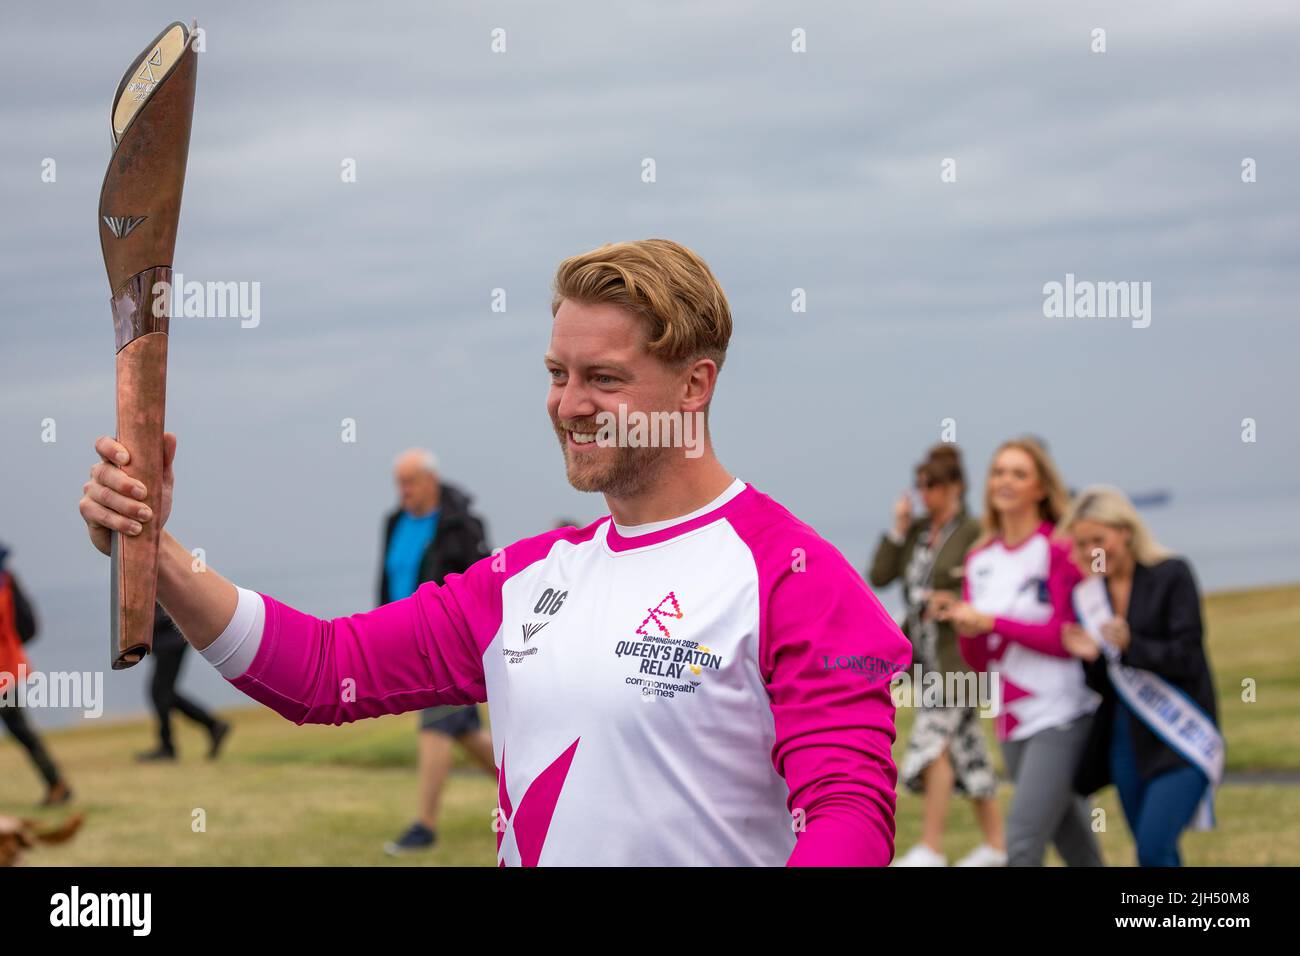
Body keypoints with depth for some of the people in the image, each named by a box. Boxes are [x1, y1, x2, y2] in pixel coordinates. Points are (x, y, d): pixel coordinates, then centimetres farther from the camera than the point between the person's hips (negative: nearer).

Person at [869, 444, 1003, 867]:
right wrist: (898, 529, 0)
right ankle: (994, 843, 18)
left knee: (934, 739, -15)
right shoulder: (916, 531, 11)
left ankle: (930, 848, -14)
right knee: (966, 746, 11)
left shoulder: (974, 533, -9)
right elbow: (879, 577, 7)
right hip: (926, 654, 8)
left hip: (960, 653, -8)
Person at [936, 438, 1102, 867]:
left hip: (1061, 718, -6)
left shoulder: (1060, 550, -6)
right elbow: (979, 661, 11)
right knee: (1072, 842, 15)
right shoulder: (980, 561, 10)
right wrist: (968, 632, -11)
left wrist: (992, 622, -17)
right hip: (1012, 722, 6)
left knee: (1023, 841, -14)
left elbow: (1065, 638, -12)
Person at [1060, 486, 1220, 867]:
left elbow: (1187, 657, -14)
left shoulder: (1171, 575, -8)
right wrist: (1090, 657, -12)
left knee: (1154, 849, -17)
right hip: (1125, 737, 6)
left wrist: (1130, 646, -28)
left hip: (1178, 738, -6)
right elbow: (1102, 685, 9)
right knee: (1156, 853, 11)